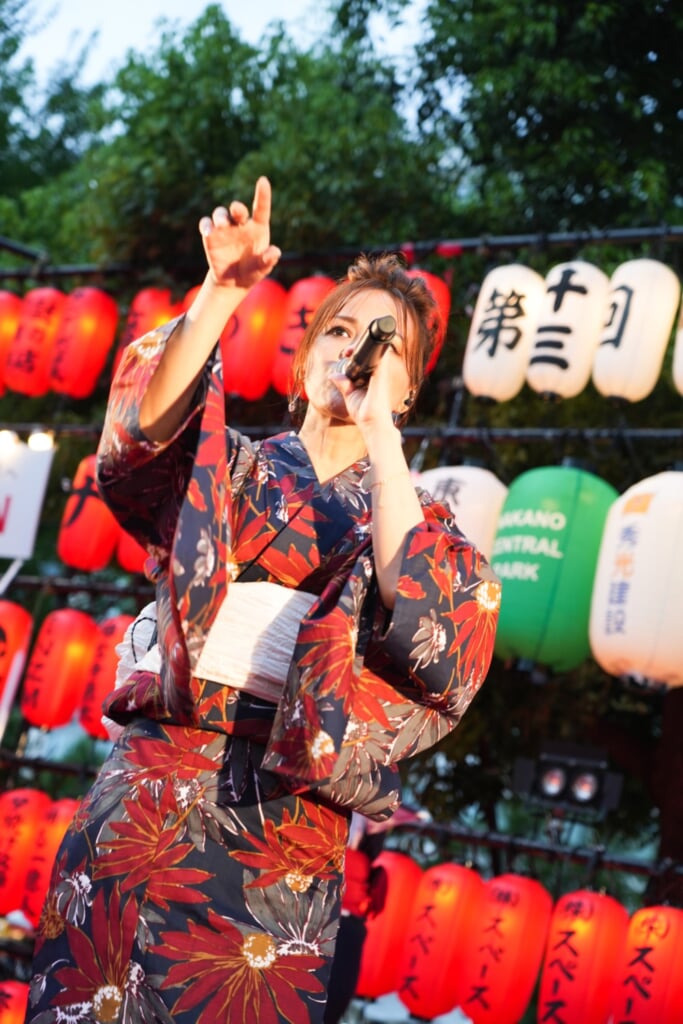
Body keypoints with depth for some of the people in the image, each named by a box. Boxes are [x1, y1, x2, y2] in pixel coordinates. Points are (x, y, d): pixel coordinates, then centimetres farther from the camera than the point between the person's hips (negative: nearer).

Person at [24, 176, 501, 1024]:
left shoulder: (414, 517, 11)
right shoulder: (233, 469, 12)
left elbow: (419, 611, -11)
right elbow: (147, 431, -10)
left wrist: (379, 434, -9)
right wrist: (222, 291, -21)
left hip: (294, 825, 0)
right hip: (158, 796, 0)